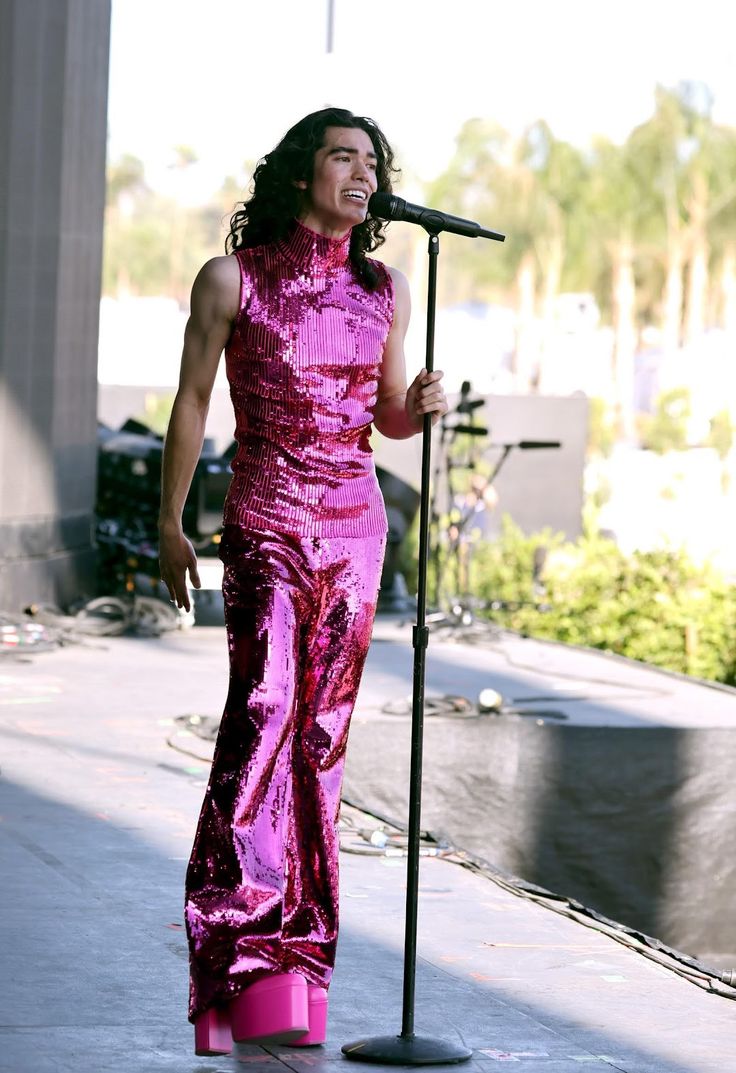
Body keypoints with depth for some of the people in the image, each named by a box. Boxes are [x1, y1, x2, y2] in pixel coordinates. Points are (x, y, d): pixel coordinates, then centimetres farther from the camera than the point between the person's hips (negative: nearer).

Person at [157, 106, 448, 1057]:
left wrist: (422, 406, -7)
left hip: (354, 524, 4)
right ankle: (251, 975, -22)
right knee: (265, 705, -18)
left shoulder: (383, 291, 9)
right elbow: (192, 400, 4)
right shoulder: (232, 280, -2)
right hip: (266, 518, -4)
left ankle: (296, 942, 16)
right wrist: (170, 525, 6)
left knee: (323, 728, 5)